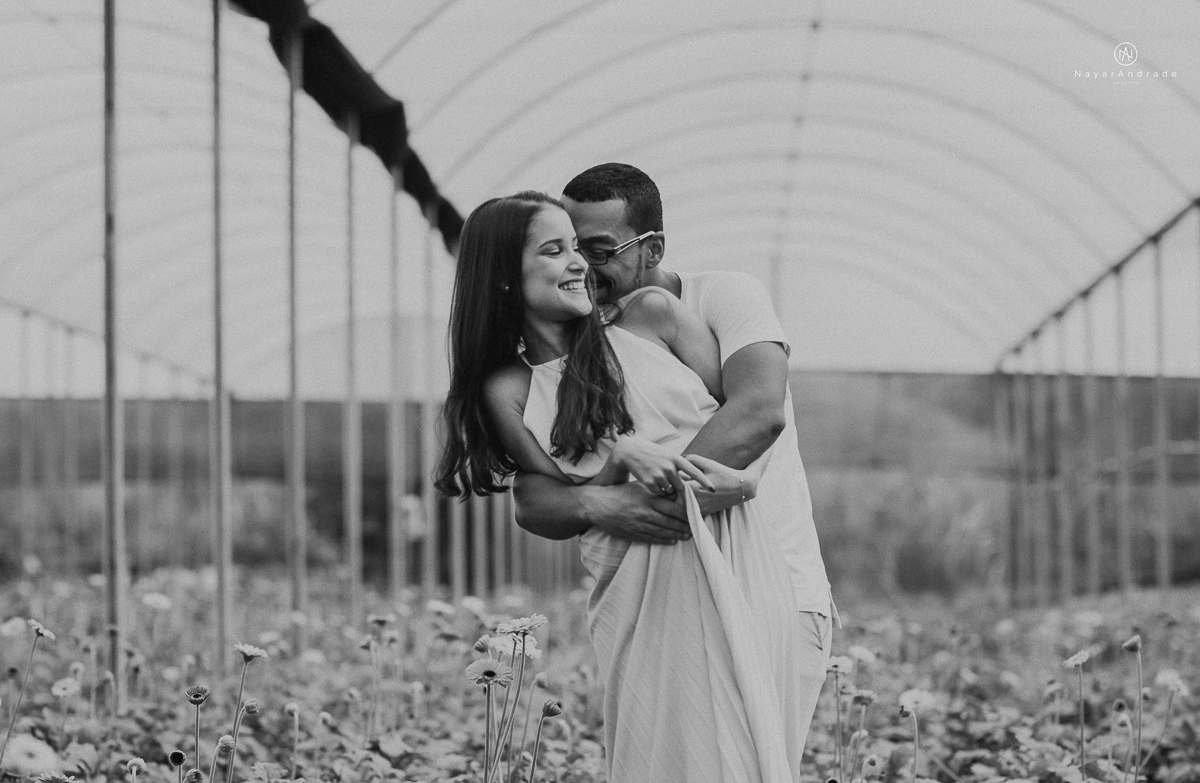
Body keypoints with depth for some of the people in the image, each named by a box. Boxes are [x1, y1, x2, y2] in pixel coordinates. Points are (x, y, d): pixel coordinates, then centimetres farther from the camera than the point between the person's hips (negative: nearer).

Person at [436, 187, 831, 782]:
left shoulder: (651, 316, 8)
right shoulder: (508, 391, 8)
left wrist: (744, 473, -11)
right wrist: (622, 454, -14)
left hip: (734, 559, 0)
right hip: (635, 589, 0)